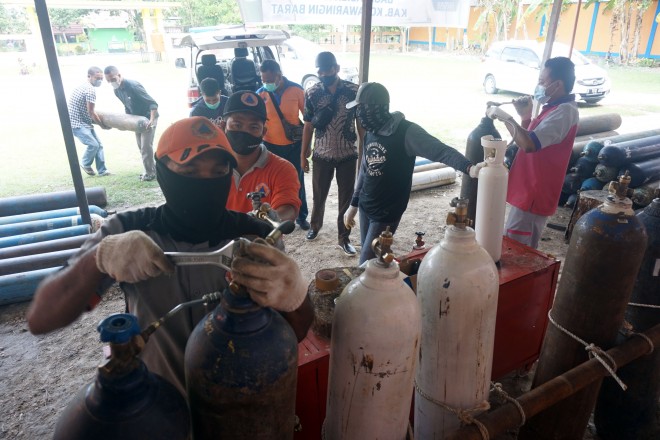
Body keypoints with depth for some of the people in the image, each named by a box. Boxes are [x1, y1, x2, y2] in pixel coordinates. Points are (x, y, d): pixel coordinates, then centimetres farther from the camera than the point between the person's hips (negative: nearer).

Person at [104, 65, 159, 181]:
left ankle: (150, 173, 0)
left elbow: (153, 103, -29)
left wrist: (152, 119, -39)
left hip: (148, 117, -9)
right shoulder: (117, 91, -2)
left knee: (146, 146, -10)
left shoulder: (133, 86, -27)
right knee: (141, 147, 12)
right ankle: (152, 170, 22)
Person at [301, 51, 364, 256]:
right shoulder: (311, 93, -5)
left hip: (348, 155, 0)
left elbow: (361, 124, -1)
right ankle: (315, 225, 42)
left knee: (347, 198, 6)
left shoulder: (354, 91, -8)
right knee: (319, 195, 15)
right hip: (322, 155, 1)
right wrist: (303, 154, 4)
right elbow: (308, 125, 2)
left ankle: (344, 238, 22)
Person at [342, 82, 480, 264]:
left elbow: (440, 150, -28)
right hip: (365, 207, 7)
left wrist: (469, 168, -46)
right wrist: (353, 204, 19)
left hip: (386, 213, -7)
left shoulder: (406, 131, -18)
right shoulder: (370, 132, 5)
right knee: (371, 259, 17)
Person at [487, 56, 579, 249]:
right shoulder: (556, 108, 14)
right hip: (529, 192, 10)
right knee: (523, 251, 21)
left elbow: (529, 144, -33)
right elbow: (531, 139, 19)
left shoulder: (564, 112, -20)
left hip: (533, 195, -10)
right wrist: (525, 116, 3)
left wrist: (505, 117, -22)